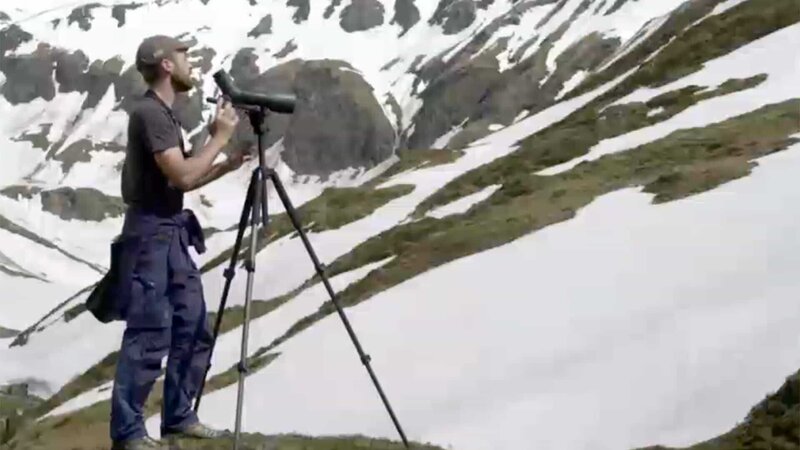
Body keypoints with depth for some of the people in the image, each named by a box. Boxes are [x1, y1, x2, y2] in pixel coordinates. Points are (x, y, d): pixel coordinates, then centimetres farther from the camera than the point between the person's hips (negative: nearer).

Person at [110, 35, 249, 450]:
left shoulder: (165, 113, 15)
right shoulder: (149, 112, -14)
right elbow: (182, 176, -21)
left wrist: (226, 166, 9)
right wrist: (219, 137, -11)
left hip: (174, 233, 10)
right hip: (150, 233, -10)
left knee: (193, 329, 11)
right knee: (149, 337, -8)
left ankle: (178, 416, 20)